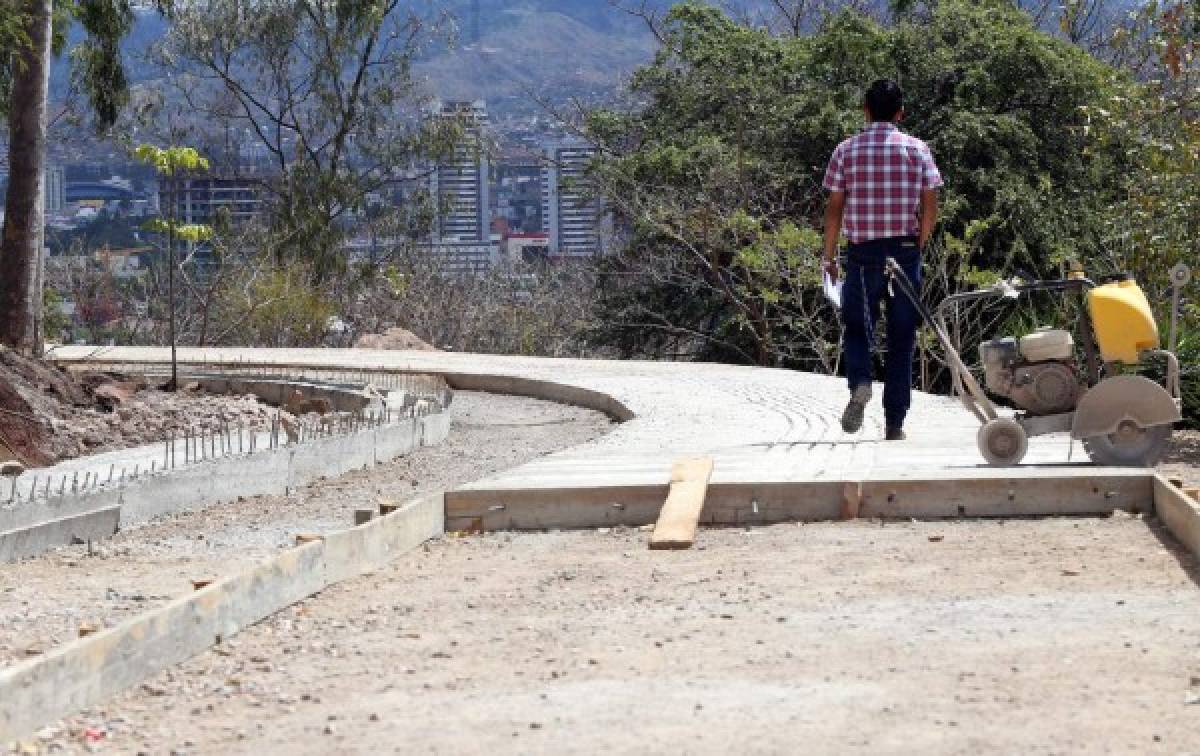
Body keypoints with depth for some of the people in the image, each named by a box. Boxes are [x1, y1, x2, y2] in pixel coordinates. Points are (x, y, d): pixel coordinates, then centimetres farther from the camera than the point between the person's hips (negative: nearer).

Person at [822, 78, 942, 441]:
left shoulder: (846, 150, 1)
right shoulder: (917, 149, 2)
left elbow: (834, 208, 1)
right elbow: (930, 206, 0)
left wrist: (829, 256, 8)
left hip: (862, 252, 0)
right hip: (905, 252, 1)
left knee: (856, 328, 11)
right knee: (901, 337, 7)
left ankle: (860, 382, -20)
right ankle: (894, 423, 7)